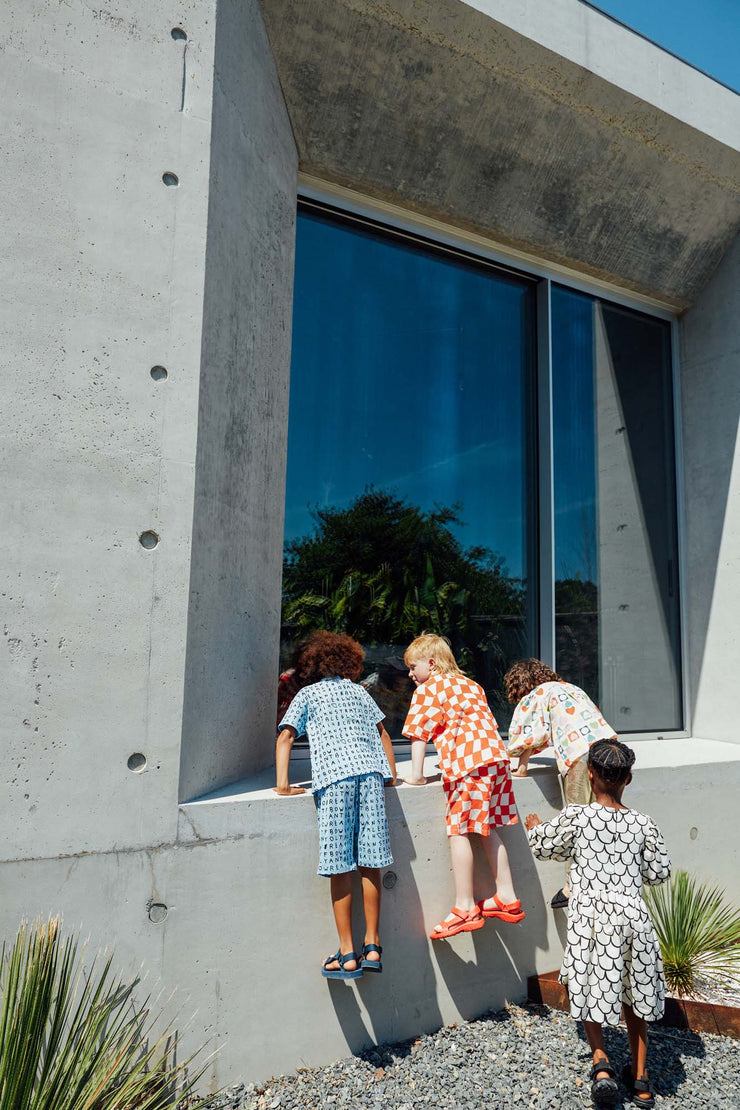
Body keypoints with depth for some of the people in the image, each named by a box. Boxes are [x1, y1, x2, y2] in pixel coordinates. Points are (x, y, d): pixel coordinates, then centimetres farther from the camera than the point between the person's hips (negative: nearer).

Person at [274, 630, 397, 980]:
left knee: (340, 868, 1)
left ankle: (348, 954, 6)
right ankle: (372, 946, 14)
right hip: (370, 771, 3)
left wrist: (283, 783, 2)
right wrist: (391, 774, 30)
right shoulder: (359, 692, 24)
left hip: (334, 777, -3)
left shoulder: (307, 694, 16)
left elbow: (286, 736, 4)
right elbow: (382, 734, 24)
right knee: (369, 864, 6)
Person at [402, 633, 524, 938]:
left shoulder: (427, 689, 2)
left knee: (459, 831, -2)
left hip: (467, 762, -8)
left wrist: (416, 775, 2)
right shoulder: (469, 684, 24)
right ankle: (506, 897, 21)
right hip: (496, 755, 8)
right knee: (487, 829, 16)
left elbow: (418, 733, -1)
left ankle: (465, 908, 2)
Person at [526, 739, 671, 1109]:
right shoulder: (643, 824, -1)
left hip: (592, 916, -3)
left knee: (589, 991, 15)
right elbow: (659, 873, 10)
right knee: (632, 995, 22)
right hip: (633, 915, 3)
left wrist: (535, 827, 28)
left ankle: (601, 1061, -4)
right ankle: (640, 1078, 32)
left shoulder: (574, 816, -9)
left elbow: (545, 847, 7)